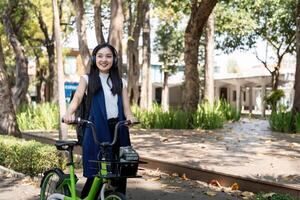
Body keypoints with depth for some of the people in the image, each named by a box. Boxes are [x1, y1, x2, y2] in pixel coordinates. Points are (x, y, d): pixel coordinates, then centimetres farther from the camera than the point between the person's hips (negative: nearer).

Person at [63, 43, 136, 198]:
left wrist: (130, 117, -17)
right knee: (95, 176, -5)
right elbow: (77, 97, -11)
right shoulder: (87, 79, 6)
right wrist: (69, 113, -32)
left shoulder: (121, 82, 14)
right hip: (96, 132, -3)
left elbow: (126, 108, 7)